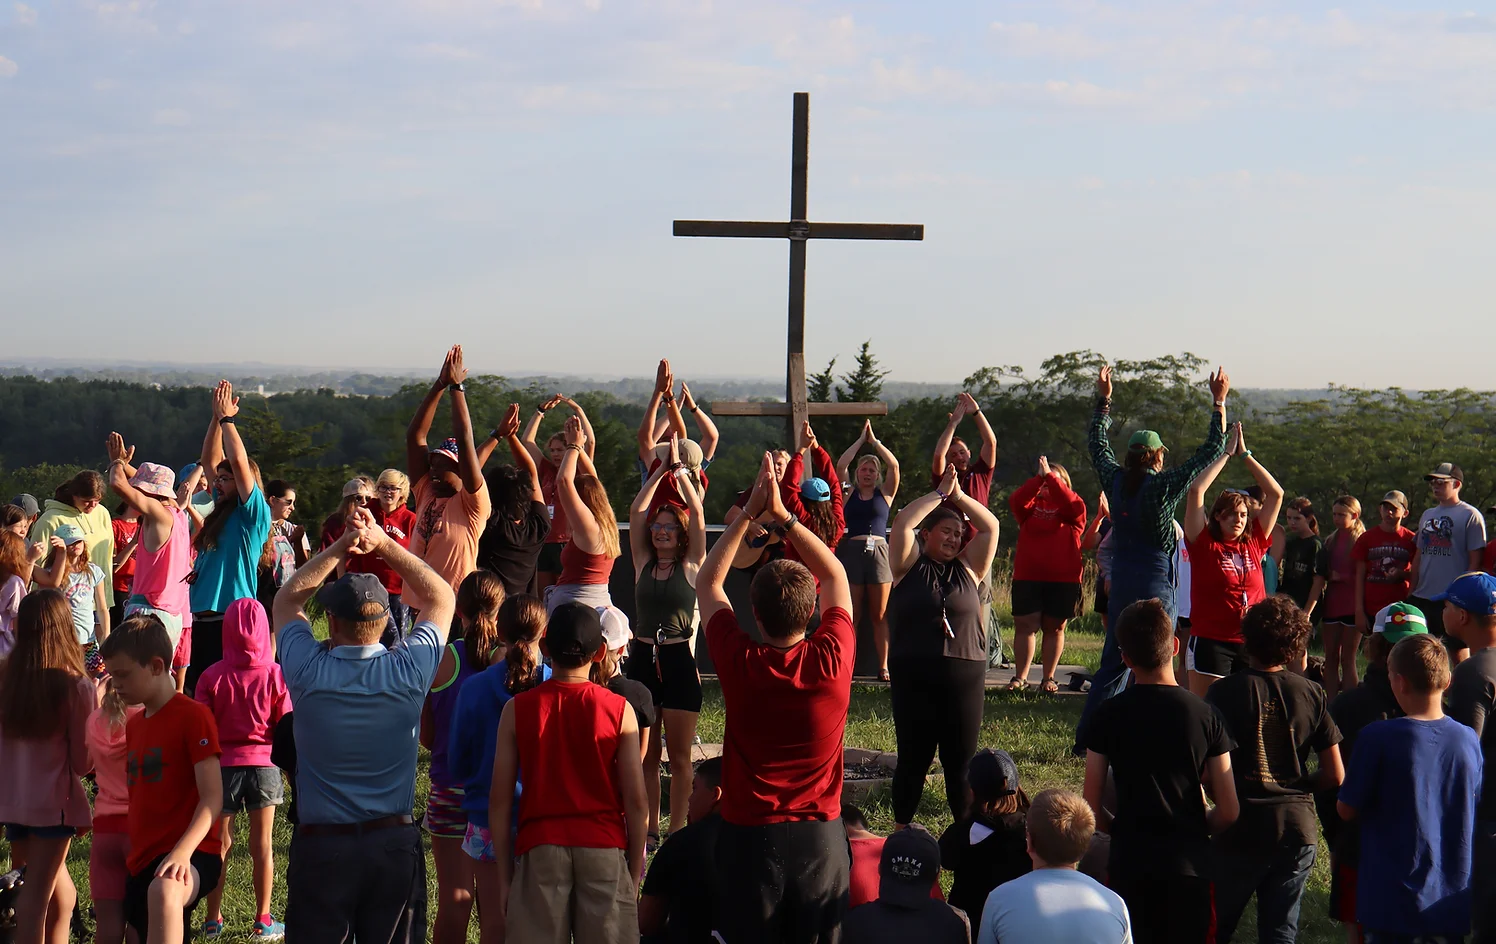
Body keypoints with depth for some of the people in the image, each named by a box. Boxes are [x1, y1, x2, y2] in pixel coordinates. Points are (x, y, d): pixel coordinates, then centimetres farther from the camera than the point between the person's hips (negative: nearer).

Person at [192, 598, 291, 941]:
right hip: (263, 764, 0)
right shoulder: (274, 674, -8)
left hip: (223, 766, 0)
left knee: (220, 843, 12)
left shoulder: (212, 677, -8)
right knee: (262, 844, 8)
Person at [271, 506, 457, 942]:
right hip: (395, 844, 1)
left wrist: (340, 547, 4)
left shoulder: (309, 673, -10)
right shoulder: (408, 672, -10)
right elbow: (441, 597, 8)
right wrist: (383, 544, 5)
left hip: (321, 844, -1)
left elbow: (287, 598, 10)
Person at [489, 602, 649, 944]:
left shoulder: (517, 709, 0)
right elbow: (636, 801, -2)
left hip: (539, 849, 0)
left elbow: (500, 800, 0)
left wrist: (504, 876, 8)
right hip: (604, 850, 0)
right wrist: (635, 873, 8)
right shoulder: (619, 710, -2)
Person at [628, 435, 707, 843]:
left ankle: (676, 829, 8)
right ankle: (649, 829, 11)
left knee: (678, 755, 2)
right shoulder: (643, 563, 9)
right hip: (642, 658, 3)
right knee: (644, 756, 4)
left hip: (679, 661, -3)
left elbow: (698, 513, -7)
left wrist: (679, 468, -2)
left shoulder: (691, 564, 2)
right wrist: (661, 470, 3)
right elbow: (636, 511, 3)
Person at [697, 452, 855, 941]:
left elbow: (707, 581, 4)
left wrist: (748, 513, 3)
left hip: (749, 838, -1)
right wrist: (782, 515, 4)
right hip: (820, 838, 1)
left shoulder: (739, 663, -13)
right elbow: (835, 575, 5)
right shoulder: (832, 662, -12)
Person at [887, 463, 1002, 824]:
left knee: (961, 760, 5)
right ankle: (902, 831, 18)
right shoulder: (909, 566, 4)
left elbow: (990, 527, 6)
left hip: (965, 677, 2)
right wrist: (939, 493, -1)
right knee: (913, 758, 6)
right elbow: (902, 523, -8)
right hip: (913, 677, -2)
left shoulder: (968, 569, 11)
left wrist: (959, 496, 6)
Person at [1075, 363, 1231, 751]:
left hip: (1120, 586, 5)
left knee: (1112, 663, 12)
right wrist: (1219, 402, -3)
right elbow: (1212, 451, -8)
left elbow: (1098, 445, 21)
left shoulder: (1115, 481, 2)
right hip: (1156, 587, -5)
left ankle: (1086, 738, 13)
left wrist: (1104, 399, 28)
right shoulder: (1163, 485, -11)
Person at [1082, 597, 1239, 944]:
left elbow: (1092, 807, -4)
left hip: (1129, 862, 0)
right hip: (1189, 862, 0)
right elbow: (1228, 811, -3)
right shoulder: (1205, 714, -4)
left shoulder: (1110, 714, -5)